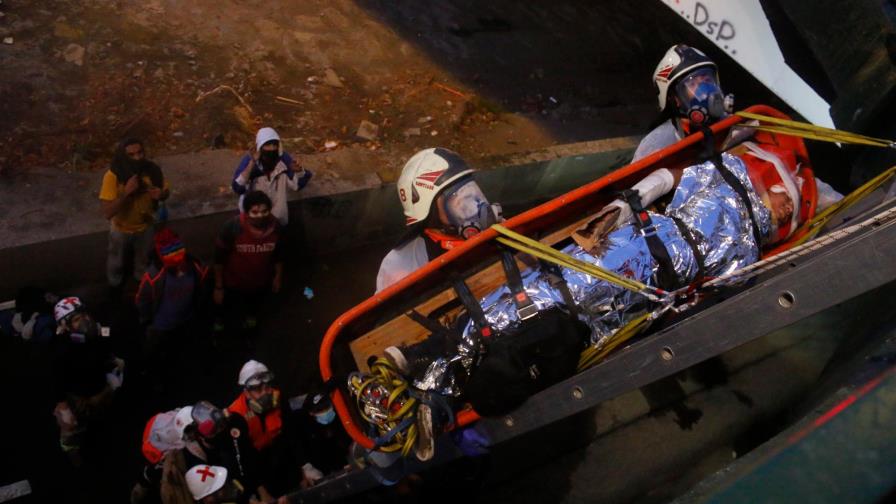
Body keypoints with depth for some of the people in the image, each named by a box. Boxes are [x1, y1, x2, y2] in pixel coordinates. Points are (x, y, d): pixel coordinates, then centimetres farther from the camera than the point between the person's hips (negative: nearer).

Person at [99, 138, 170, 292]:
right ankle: (115, 283, 56)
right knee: (117, 261, 25)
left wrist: (161, 194, -29)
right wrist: (126, 192, -44)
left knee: (144, 259, 28)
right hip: (122, 229, -2)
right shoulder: (112, 176, -31)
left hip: (146, 226, 2)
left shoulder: (153, 170, -23)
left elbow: (166, 191, -4)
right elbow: (107, 212, -33)